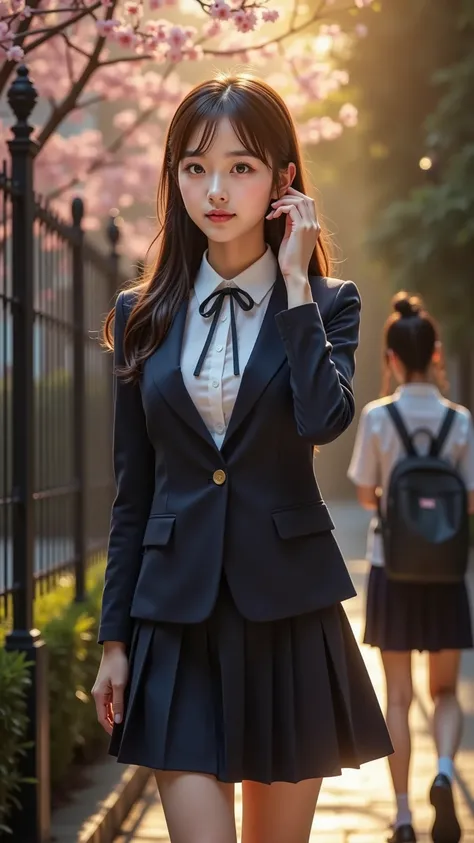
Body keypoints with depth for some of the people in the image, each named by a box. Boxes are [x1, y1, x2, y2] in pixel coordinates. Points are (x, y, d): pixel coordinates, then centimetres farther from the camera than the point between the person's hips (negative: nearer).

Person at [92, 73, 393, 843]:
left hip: (289, 612, 0)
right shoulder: (145, 314, 6)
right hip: (179, 617, 1)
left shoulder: (328, 305, 2)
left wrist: (295, 284, -14)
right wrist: (114, 639, 6)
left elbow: (325, 420, -20)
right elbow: (132, 490, 8)